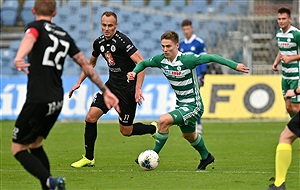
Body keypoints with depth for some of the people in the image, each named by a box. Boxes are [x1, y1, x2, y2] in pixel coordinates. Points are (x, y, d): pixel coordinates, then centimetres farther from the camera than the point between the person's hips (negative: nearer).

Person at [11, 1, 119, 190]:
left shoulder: (35, 27, -2)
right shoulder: (64, 35, 16)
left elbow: (29, 39, -28)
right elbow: (86, 65, 19)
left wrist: (19, 58, -49)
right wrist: (105, 90, 27)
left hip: (38, 101, -7)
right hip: (57, 102, 7)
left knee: (18, 149, 2)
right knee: (35, 144, 24)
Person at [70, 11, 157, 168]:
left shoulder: (122, 40, -19)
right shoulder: (99, 42, 4)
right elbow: (91, 63, 24)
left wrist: (138, 89, -28)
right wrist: (79, 82, 19)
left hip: (128, 89, -6)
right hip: (112, 85, 7)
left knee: (125, 130, 0)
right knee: (91, 117, -7)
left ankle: (154, 129, 28)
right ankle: (89, 158, 4)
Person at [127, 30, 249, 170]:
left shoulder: (186, 59, -25)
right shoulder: (161, 59, -7)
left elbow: (211, 57, -22)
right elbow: (144, 63, 12)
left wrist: (235, 65, -25)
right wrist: (134, 72, -9)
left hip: (193, 105, -8)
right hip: (180, 104, 8)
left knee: (164, 120, -26)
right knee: (188, 135, 28)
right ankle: (206, 157, 55)